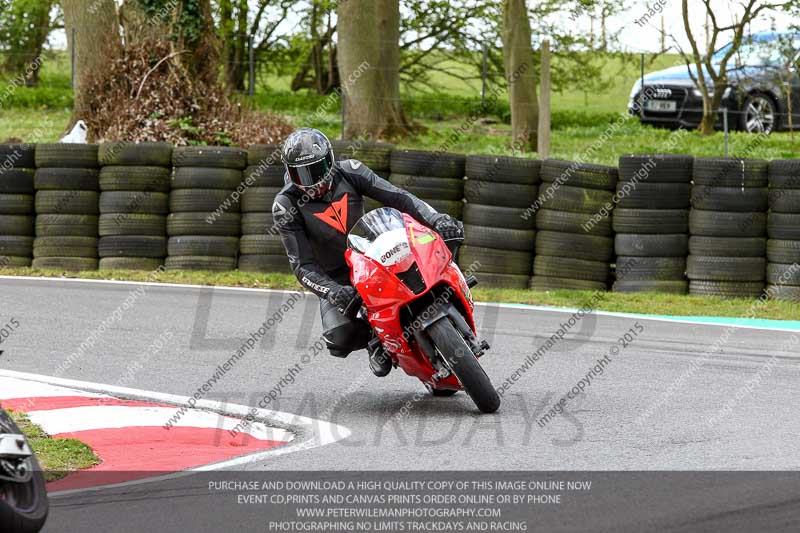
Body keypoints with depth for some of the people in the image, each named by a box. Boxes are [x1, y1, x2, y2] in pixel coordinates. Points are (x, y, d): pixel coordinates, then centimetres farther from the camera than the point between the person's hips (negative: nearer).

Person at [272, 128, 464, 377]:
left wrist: (436, 219, -29)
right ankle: (374, 339, 7)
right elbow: (302, 265, -17)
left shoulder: (348, 172, -7)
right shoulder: (285, 206, -14)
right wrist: (332, 292, -35)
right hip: (335, 279, -2)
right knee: (340, 341, -29)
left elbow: (397, 197, -12)